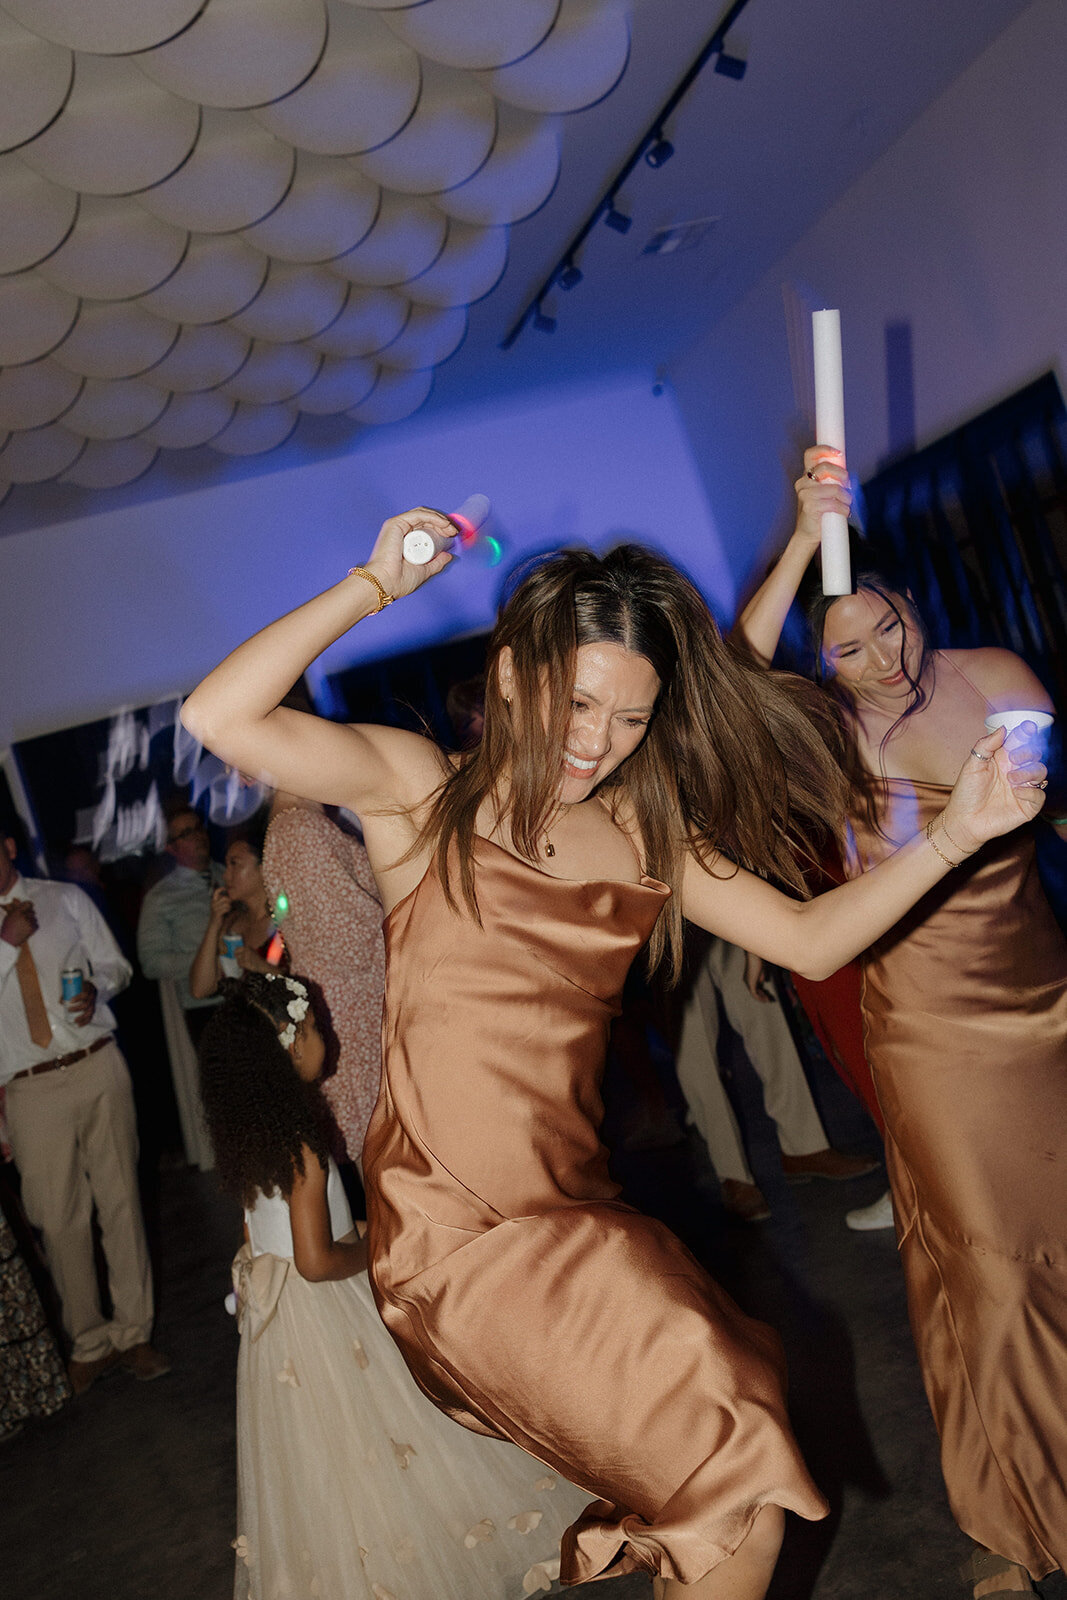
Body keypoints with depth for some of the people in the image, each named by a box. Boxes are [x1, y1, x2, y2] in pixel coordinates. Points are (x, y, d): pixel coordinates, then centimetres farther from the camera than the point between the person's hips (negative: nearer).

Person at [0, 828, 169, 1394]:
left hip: (96, 1069, 1)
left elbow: (115, 964, 11)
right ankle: (88, 1342, 21)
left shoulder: (66, 899, 8)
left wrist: (96, 988, -10)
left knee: (120, 1200, 6)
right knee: (59, 1219, 3)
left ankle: (132, 1333, 20)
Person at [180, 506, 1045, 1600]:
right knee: (738, 1466, -9)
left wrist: (950, 837, -3)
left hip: (578, 1215, 5)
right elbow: (216, 718, -16)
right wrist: (373, 584, -11)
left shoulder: (642, 833, 9)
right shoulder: (420, 789, -3)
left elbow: (808, 938, 7)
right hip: (455, 1234, -5)